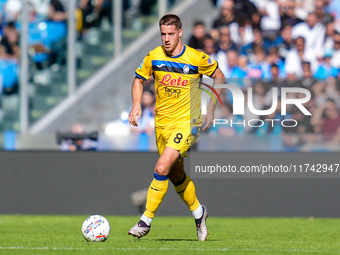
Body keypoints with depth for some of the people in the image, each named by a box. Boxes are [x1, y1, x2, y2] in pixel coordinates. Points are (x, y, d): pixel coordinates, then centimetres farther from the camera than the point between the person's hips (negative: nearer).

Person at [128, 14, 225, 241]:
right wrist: (136, 106, -4)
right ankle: (199, 212, 39)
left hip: (186, 122, -5)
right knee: (176, 174, 16)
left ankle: (146, 221, -13)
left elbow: (219, 77, 5)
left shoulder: (197, 59, -12)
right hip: (162, 123, 5)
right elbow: (139, 80, 12)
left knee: (162, 168, -20)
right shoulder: (153, 57, -3)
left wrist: (211, 108, -1)